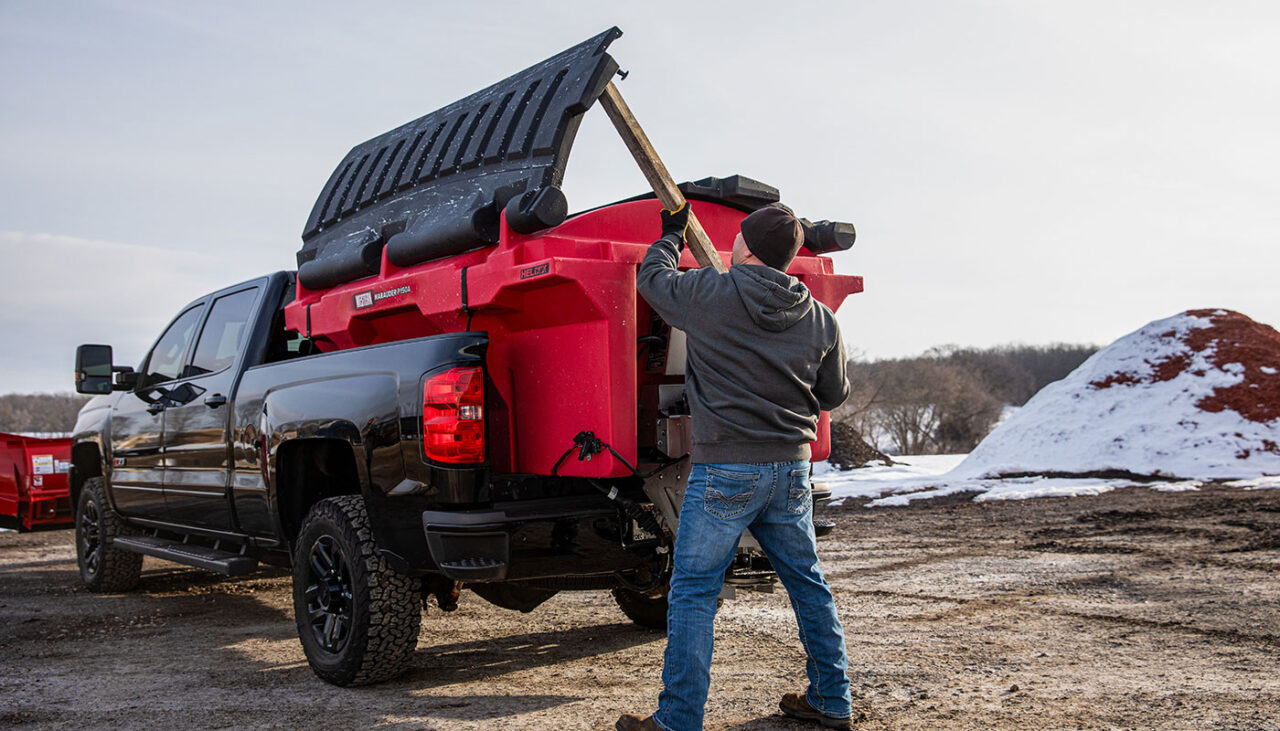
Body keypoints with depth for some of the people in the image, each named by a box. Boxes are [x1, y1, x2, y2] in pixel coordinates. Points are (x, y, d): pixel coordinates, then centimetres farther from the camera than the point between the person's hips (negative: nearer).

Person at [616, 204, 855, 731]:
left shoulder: (710, 293, -9)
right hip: (792, 469, 5)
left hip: (726, 469, -5)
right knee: (808, 584, 17)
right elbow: (834, 395, 16)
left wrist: (671, 235, 29)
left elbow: (652, 278, 10)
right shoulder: (820, 319, 4)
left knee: (693, 592, 2)